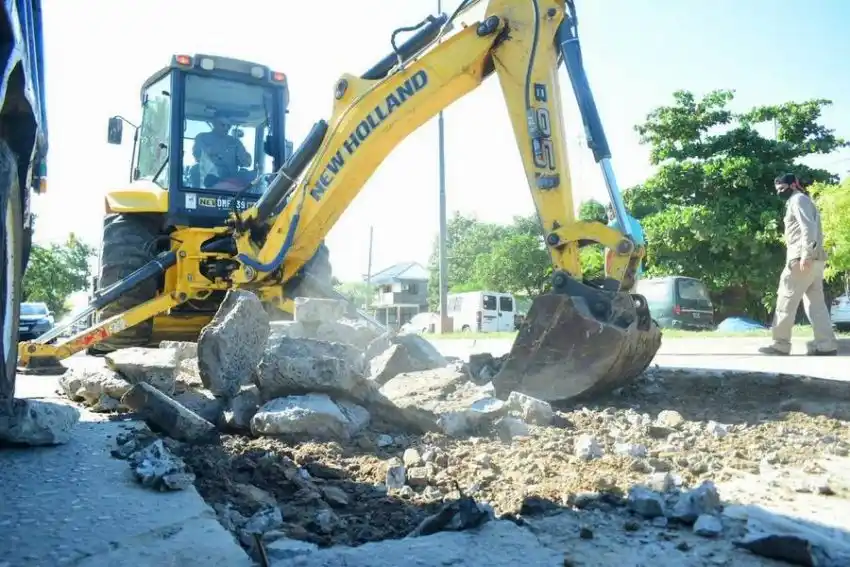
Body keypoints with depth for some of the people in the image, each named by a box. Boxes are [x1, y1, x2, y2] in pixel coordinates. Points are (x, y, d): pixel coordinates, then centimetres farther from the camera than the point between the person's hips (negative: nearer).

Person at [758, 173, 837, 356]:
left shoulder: (798, 199, -2)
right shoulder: (802, 201, 27)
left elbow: (808, 227, -16)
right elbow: (813, 229, 22)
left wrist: (805, 255, -24)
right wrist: (808, 255, 15)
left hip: (802, 258, -10)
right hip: (815, 259, 10)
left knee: (786, 300, -7)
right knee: (815, 302, 5)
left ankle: (781, 345, -6)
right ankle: (826, 345, -1)